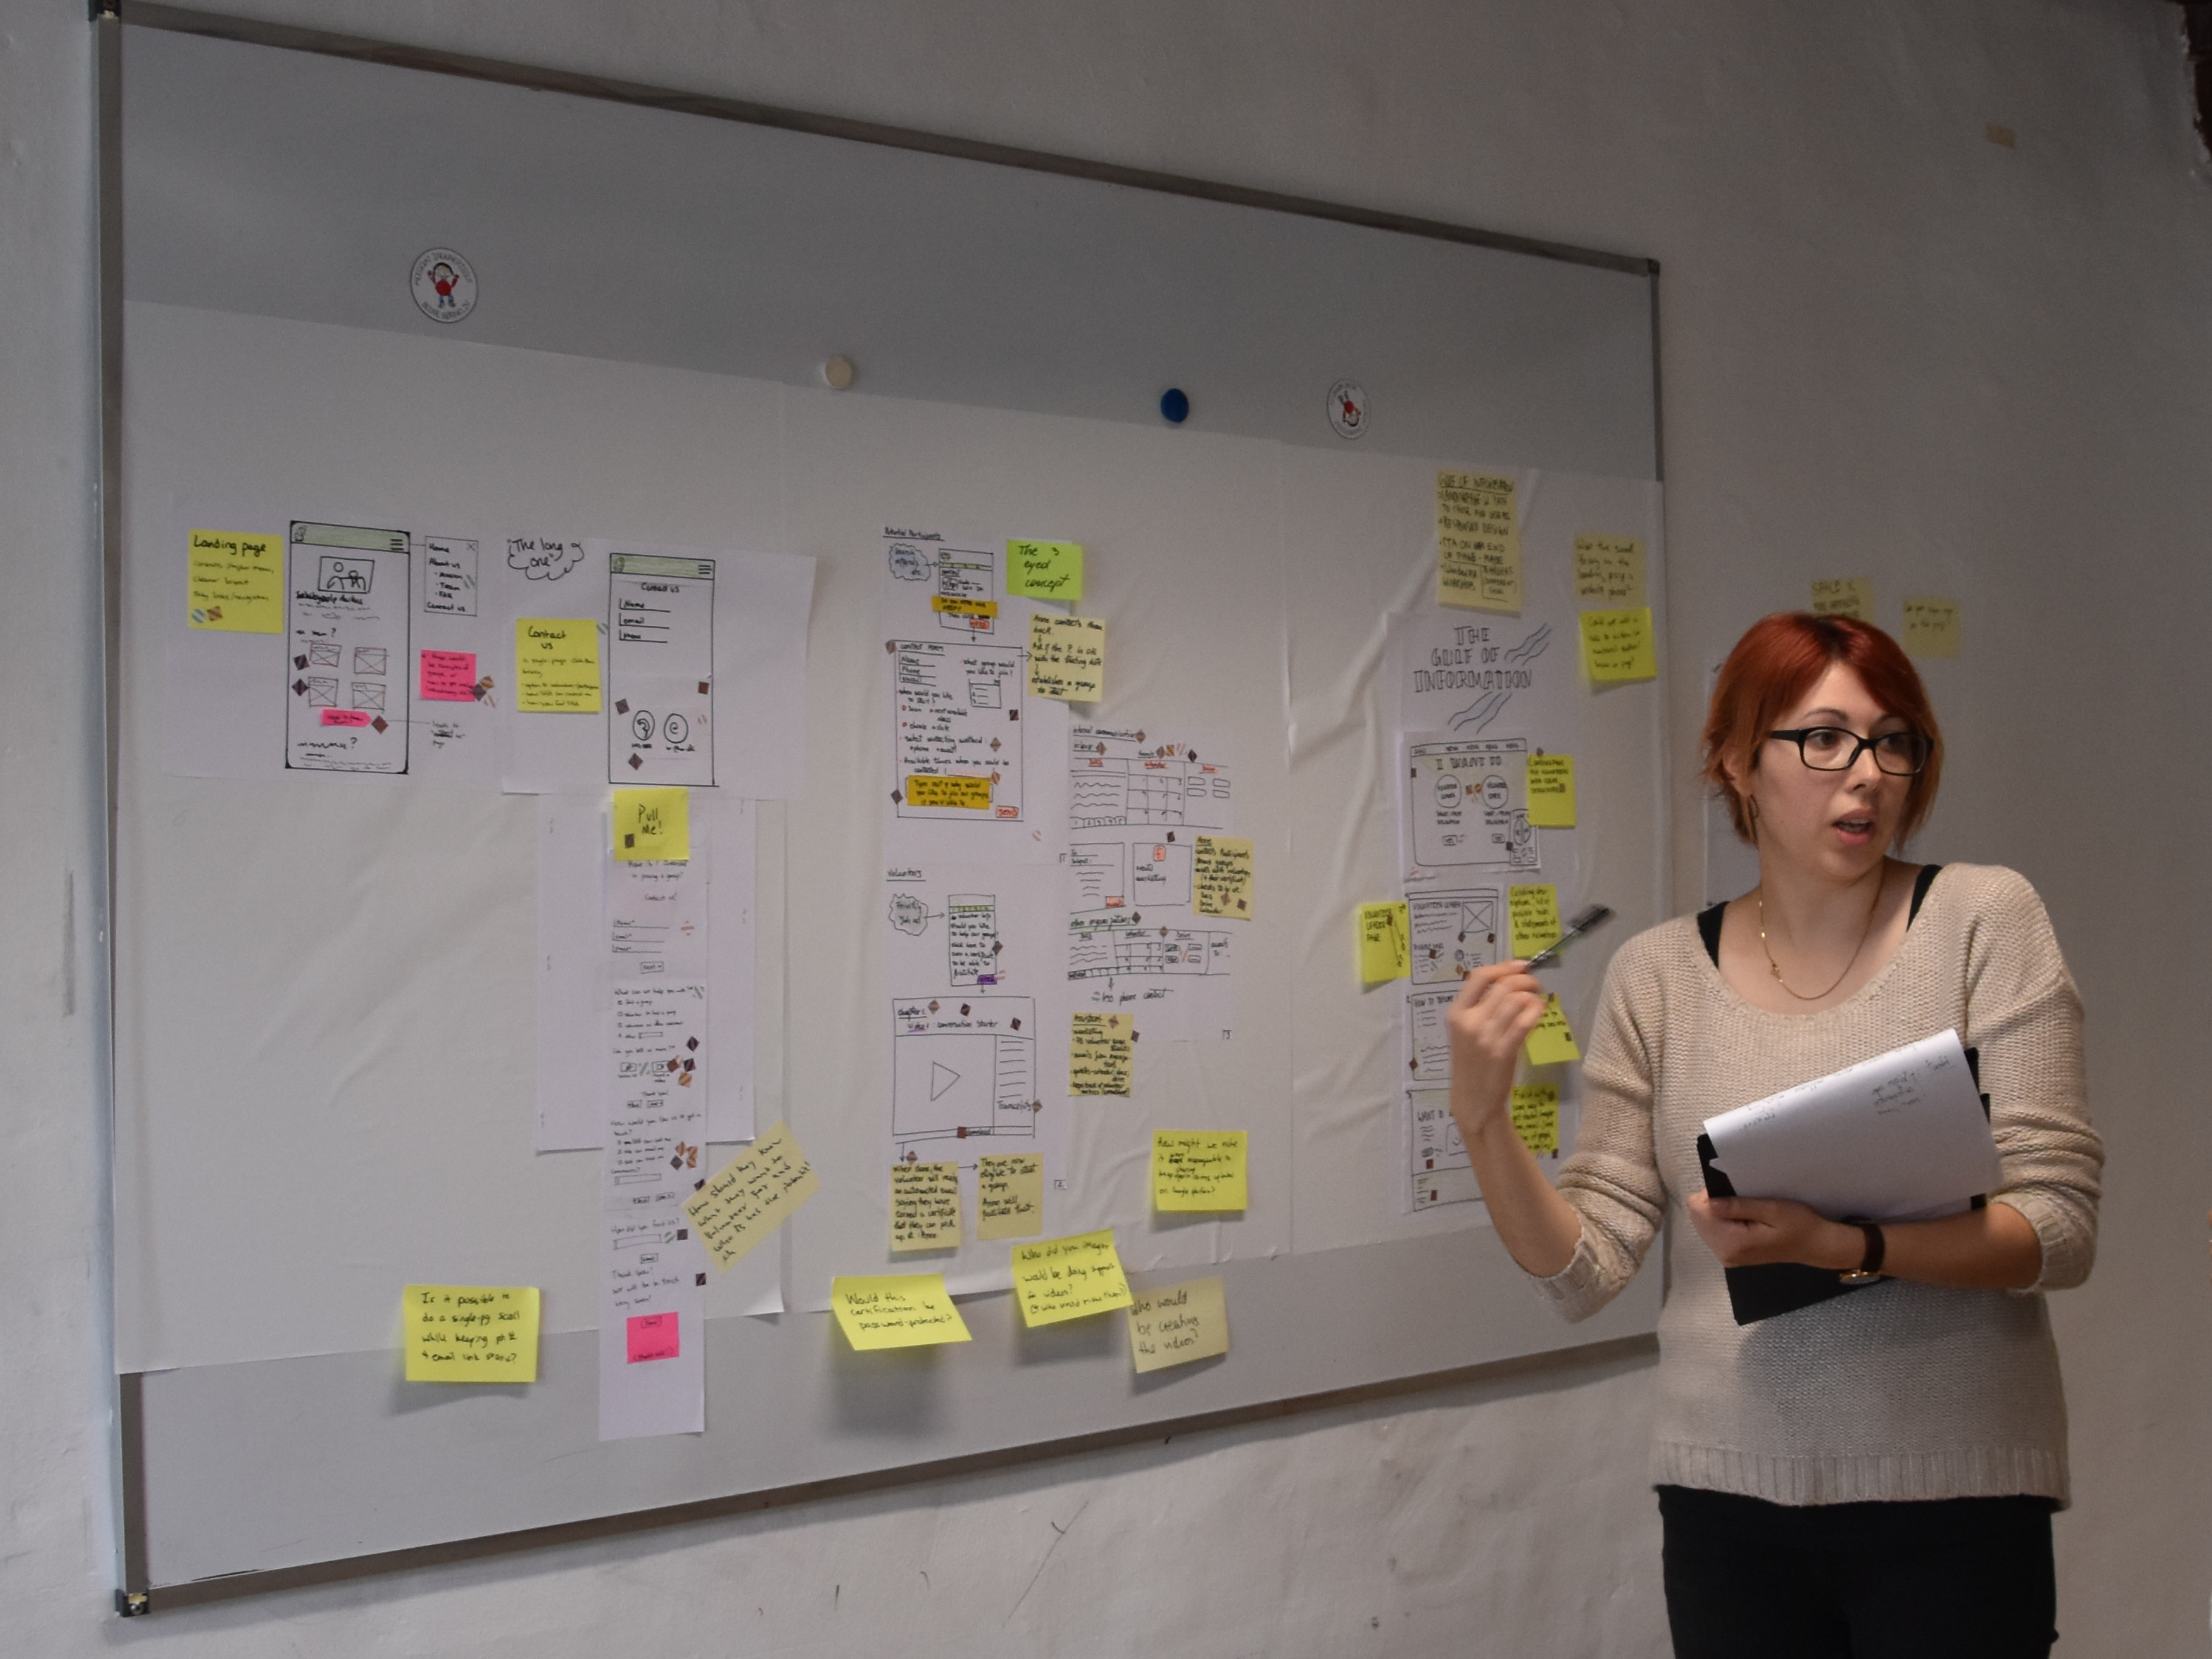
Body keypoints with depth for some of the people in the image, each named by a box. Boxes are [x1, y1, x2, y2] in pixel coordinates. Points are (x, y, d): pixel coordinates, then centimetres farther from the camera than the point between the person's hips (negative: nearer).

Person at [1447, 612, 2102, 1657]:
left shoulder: (1983, 919, -3)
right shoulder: (1657, 974, 0)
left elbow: (2060, 1231, -9)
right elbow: (1582, 1271, 0)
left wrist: (1840, 1246, -23)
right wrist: (1481, 1118, -16)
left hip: (1954, 1500, -1)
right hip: (1728, 1500, 2)